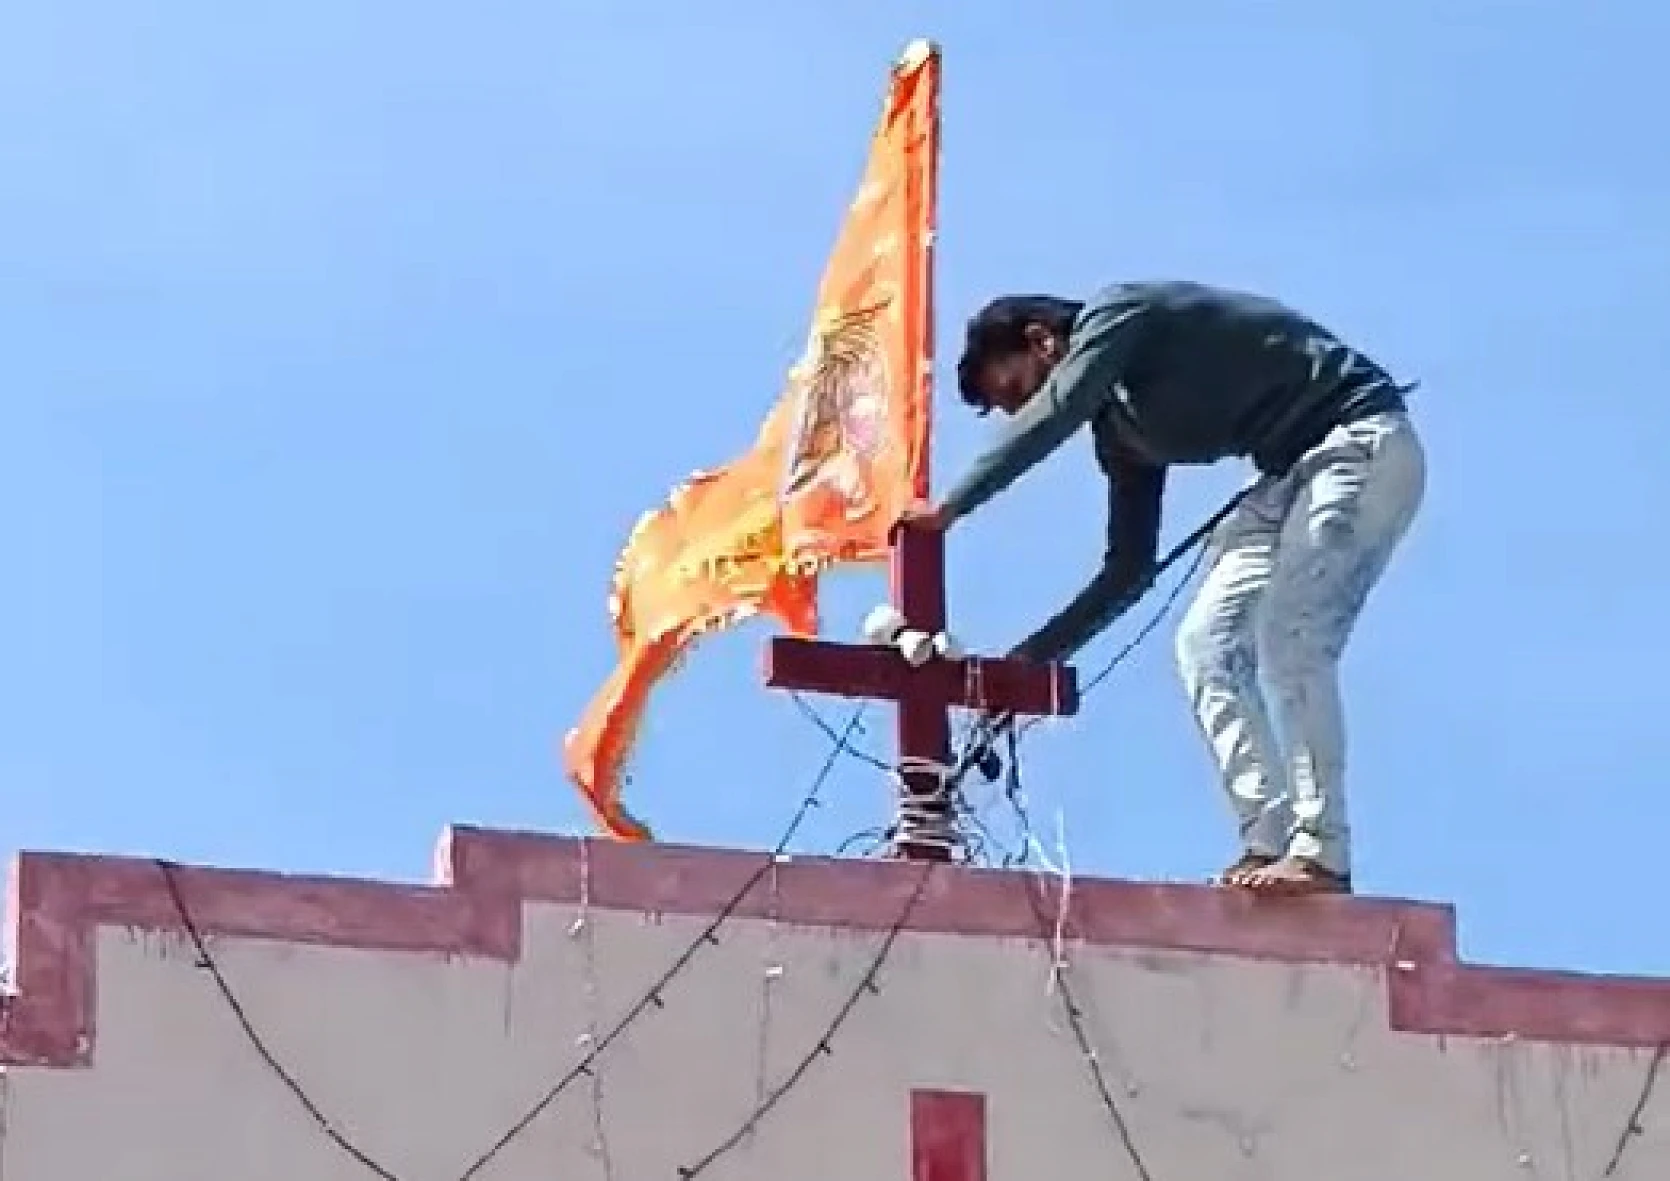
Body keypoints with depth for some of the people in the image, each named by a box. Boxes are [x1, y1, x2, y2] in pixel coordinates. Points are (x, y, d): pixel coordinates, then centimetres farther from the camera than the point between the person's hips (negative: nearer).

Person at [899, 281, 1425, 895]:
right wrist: (1031, 657, 12)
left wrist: (950, 507, -19)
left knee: (1288, 636, -21)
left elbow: (1048, 420, -23)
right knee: (1207, 641, -1)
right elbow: (1129, 569, 16)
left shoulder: (1115, 315, -8)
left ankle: (1320, 852, -24)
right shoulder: (1121, 429, 15)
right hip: (1294, 473, 10)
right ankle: (1269, 841, -11)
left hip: (1364, 440, -9)